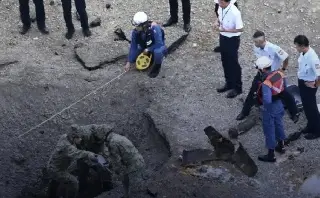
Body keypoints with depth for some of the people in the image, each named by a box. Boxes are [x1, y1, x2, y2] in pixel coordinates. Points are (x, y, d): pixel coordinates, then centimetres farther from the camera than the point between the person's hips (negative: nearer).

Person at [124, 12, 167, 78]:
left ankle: (157, 66, -6)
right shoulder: (135, 32, -20)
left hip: (158, 47, -5)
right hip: (145, 48, 6)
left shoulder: (155, 28, -36)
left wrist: (148, 49, -27)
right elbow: (133, 47, -15)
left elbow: (159, 44, -33)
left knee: (157, 52, -39)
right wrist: (129, 62, -16)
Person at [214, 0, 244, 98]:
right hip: (223, 37, 8)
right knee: (225, 62, 20)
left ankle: (237, 87, 24)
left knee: (233, 63, 7)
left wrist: (225, 30, -26)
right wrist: (218, 22, -8)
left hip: (232, 39, -7)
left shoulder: (235, 12, -31)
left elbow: (240, 29, -23)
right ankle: (229, 83, 39)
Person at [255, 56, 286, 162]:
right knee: (278, 125, 27)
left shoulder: (266, 83, -35)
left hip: (270, 109, -7)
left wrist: (260, 99, -16)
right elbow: (284, 87, 4)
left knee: (269, 131, 10)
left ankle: (271, 155, 24)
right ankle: (281, 146, 48)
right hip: (280, 105, 7)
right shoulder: (279, 74, -11)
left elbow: (267, 101, -35)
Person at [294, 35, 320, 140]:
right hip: (302, 82, 8)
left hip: (308, 85, -8)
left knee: (311, 108, 9)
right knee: (306, 106, 23)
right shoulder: (303, 53, -8)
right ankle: (310, 126, 43)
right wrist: (300, 80, 11)